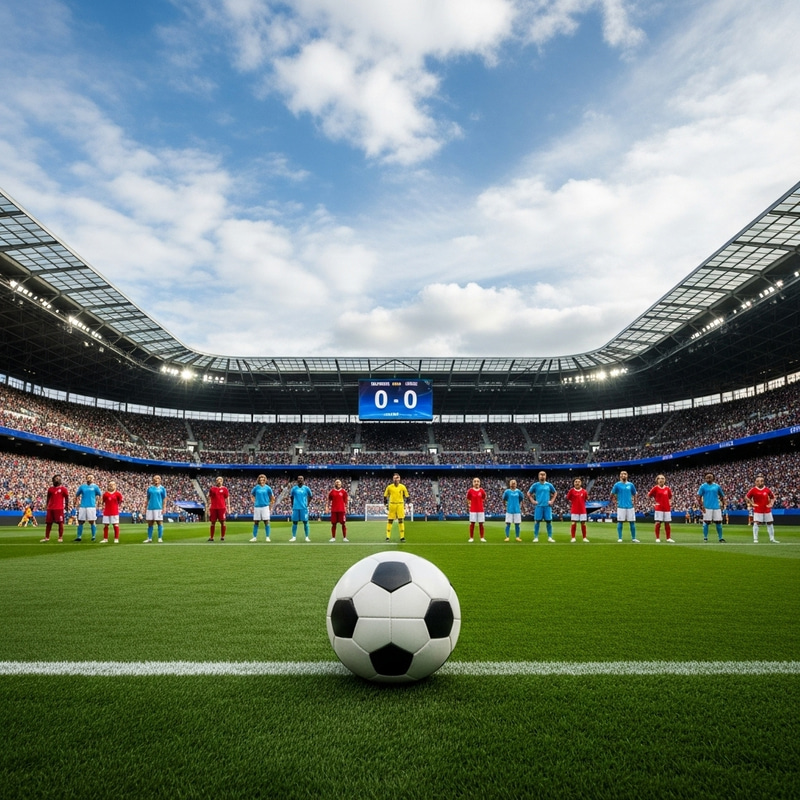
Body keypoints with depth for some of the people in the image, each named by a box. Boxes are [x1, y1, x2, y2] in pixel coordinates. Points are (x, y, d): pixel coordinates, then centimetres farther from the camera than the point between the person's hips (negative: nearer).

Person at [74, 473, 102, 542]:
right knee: (80, 521, 4)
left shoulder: (95, 486, 4)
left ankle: (93, 536, 6)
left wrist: (97, 503, 1)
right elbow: (77, 495, 20)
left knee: (92, 521, -1)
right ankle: (78, 536, 10)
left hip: (91, 506, -3)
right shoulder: (82, 486, 10)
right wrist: (78, 502, 8)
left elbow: (100, 495, 9)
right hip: (82, 506, 3)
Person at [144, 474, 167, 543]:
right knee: (150, 523, 7)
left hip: (158, 508, -4)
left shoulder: (162, 488, 2)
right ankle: (149, 538, 14)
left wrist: (164, 507, -8)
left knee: (159, 523, -2)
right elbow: (148, 498, 16)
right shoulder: (150, 488, 11)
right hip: (150, 508, 4)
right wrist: (145, 507, 11)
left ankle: (160, 538, 3)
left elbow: (164, 499, 1)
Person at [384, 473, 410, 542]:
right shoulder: (389, 487, 2)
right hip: (392, 505, 0)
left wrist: (406, 504, 3)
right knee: (390, 520, 1)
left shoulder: (402, 487, 2)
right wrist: (386, 504, 4)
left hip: (400, 505, 0)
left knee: (401, 520, -2)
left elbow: (406, 496, 10)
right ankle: (388, 536, 7)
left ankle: (402, 537, 2)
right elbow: (385, 496, 10)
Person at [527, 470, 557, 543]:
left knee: (549, 521, 0)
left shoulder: (549, 485, 7)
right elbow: (529, 493, 10)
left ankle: (550, 537, 7)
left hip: (547, 506, 1)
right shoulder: (535, 485, 3)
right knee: (537, 521, -1)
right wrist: (532, 501, -1)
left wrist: (552, 501, 7)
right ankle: (536, 537, 4)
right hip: (538, 506, -1)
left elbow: (555, 493, 19)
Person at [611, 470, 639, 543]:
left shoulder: (630, 484, 9)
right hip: (621, 506, -2)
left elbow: (634, 494, 17)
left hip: (630, 506, 2)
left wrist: (634, 503, 9)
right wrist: (616, 499, -2)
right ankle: (619, 538, 5)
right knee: (620, 522, -1)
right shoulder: (617, 484, 2)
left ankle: (633, 538, 12)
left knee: (632, 522, 3)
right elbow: (612, 494, 8)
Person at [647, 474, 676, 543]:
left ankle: (668, 538, 12)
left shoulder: (667, 488, 8)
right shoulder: (655, 488, -3)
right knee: (658, 523, -3)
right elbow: (649, 495, 4)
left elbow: (670, 496, 24)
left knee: (668, 523, 5)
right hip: (659, 508, -3)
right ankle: (657, 538, 4)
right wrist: (654, 501, -3)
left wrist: (670, 502, 9)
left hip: (667, 508, 4)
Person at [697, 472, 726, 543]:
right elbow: (699, 497, 0)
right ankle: (705, 537, 7)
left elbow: (722, 496, 20)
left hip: (716, 507, 2)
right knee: (706, 522, -2)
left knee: (718, 522, 2)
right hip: (707, 507, -2)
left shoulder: (717, 486, 10)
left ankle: (720, 538, 12)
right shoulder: (703, 486, 3)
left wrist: (721, 503, 7)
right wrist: (701, 506, -8)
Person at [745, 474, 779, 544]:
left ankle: (772, 539, 21)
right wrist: (751, 503, -7)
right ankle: (755, 539, -5)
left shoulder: (767, 489, 3)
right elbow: (746, 497, 1)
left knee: (770, 523, 9)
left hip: (767, 510, 3)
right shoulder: (753, 490, -5)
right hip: (757, 510, -3)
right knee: (756, 523, -10)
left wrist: (771, 504, 3)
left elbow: (773, 497, 16)